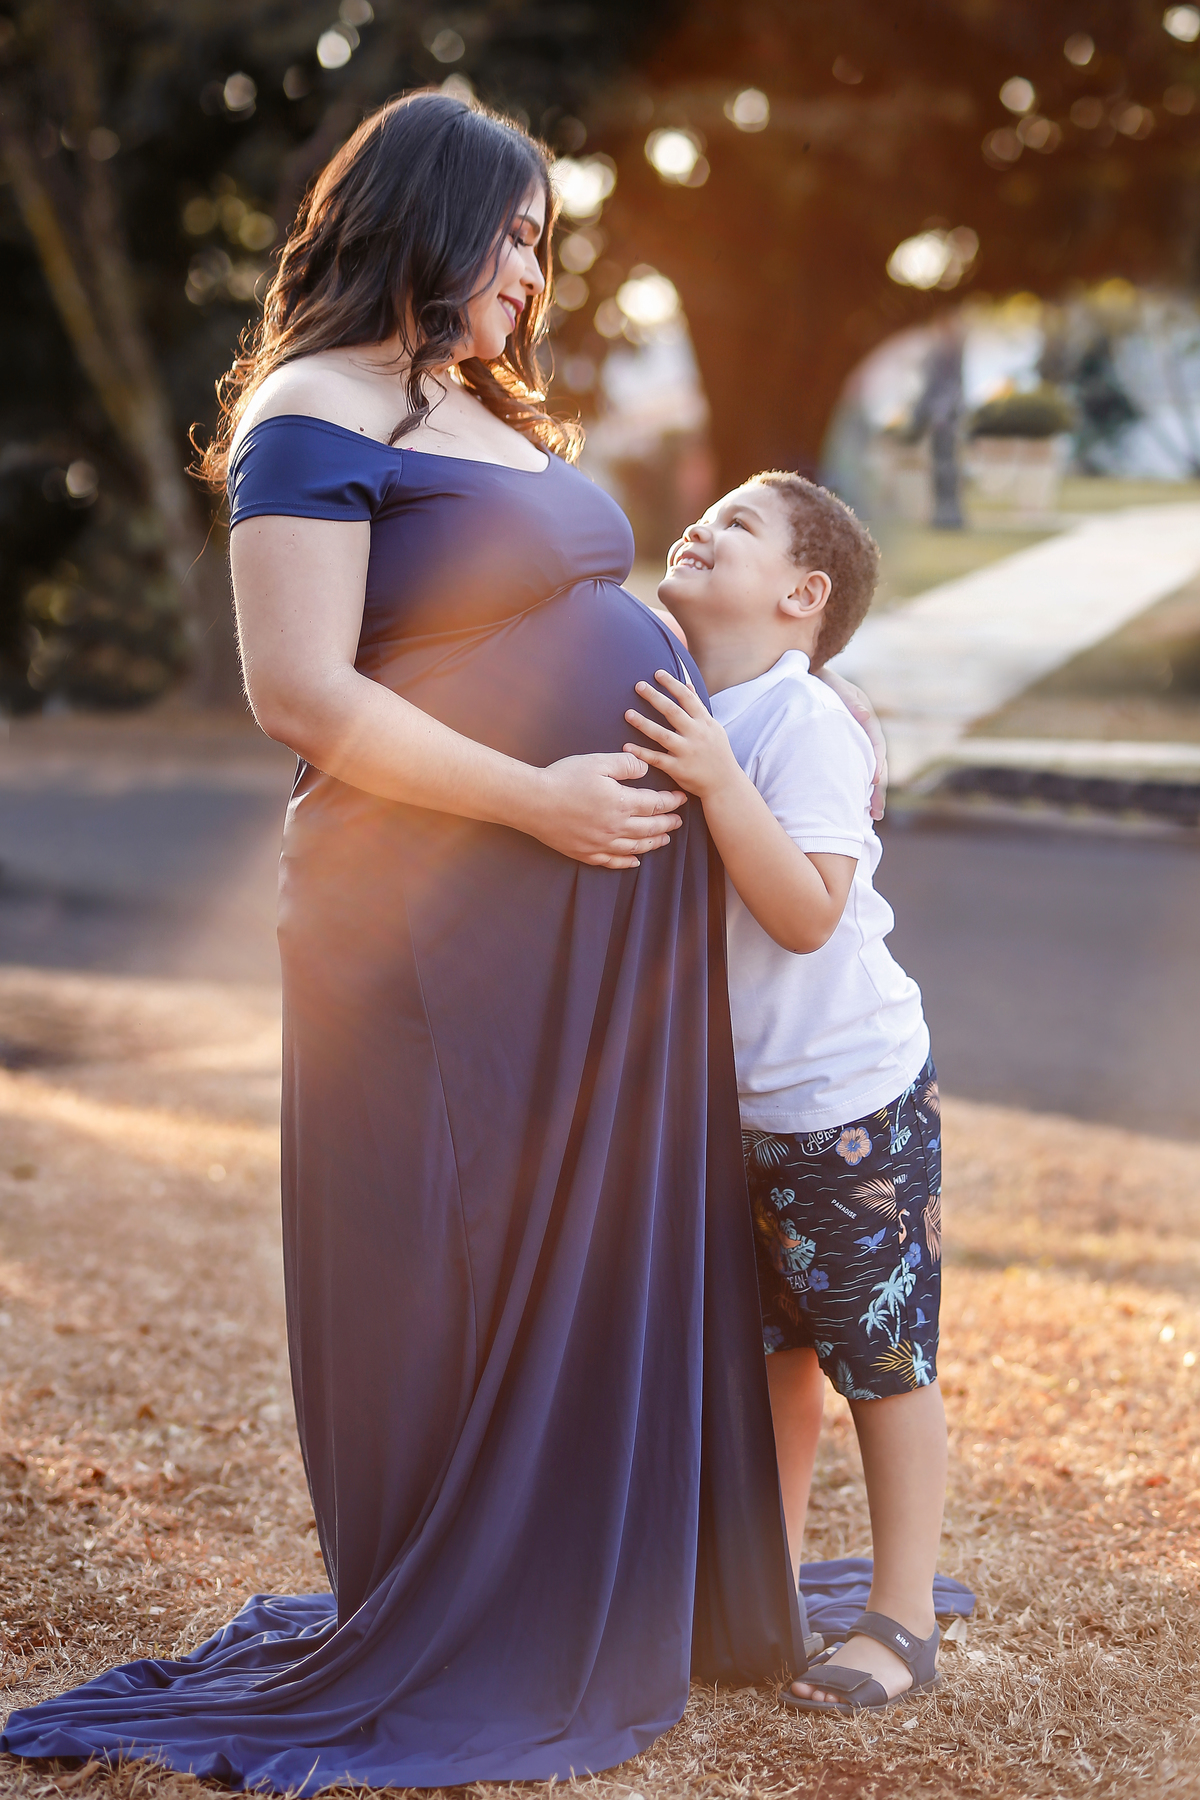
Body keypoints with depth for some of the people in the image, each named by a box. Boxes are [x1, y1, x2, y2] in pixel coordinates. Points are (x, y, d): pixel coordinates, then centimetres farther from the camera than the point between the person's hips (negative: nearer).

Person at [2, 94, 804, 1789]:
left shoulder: (494, 414, 17)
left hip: (608, 911, 8)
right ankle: (454, 1654, 20)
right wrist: (537, 799, -20)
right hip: (447, 929, -8)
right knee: (457, 1283, 3)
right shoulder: (316, 416, -11)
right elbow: (301, 693, -19)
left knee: (601, 1255, 14)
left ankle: (611, 1602, 30)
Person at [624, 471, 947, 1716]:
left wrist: (717, 783, -34)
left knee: (882, 1360, 3)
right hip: (739, 1103, 8)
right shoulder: (680, 717, 6)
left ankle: (902, 1621, 15)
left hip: (852, 1099, -8)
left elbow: (807, 914, -27)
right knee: (775, 1349, 18)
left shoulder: (807, 724, -19)